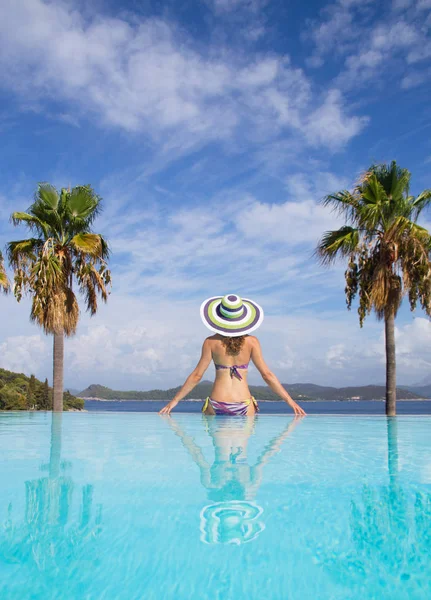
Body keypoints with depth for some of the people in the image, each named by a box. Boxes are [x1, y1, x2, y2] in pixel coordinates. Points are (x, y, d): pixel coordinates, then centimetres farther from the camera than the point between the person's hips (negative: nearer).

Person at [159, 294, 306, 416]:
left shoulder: (211, 342, -2)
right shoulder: (251, 342, -2)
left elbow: (196, 375, -1)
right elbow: (267, 375, -4)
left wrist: (174, 401, 8)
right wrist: (290, 401, 3)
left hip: (216, 405, 0)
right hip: (244, 406, 0)